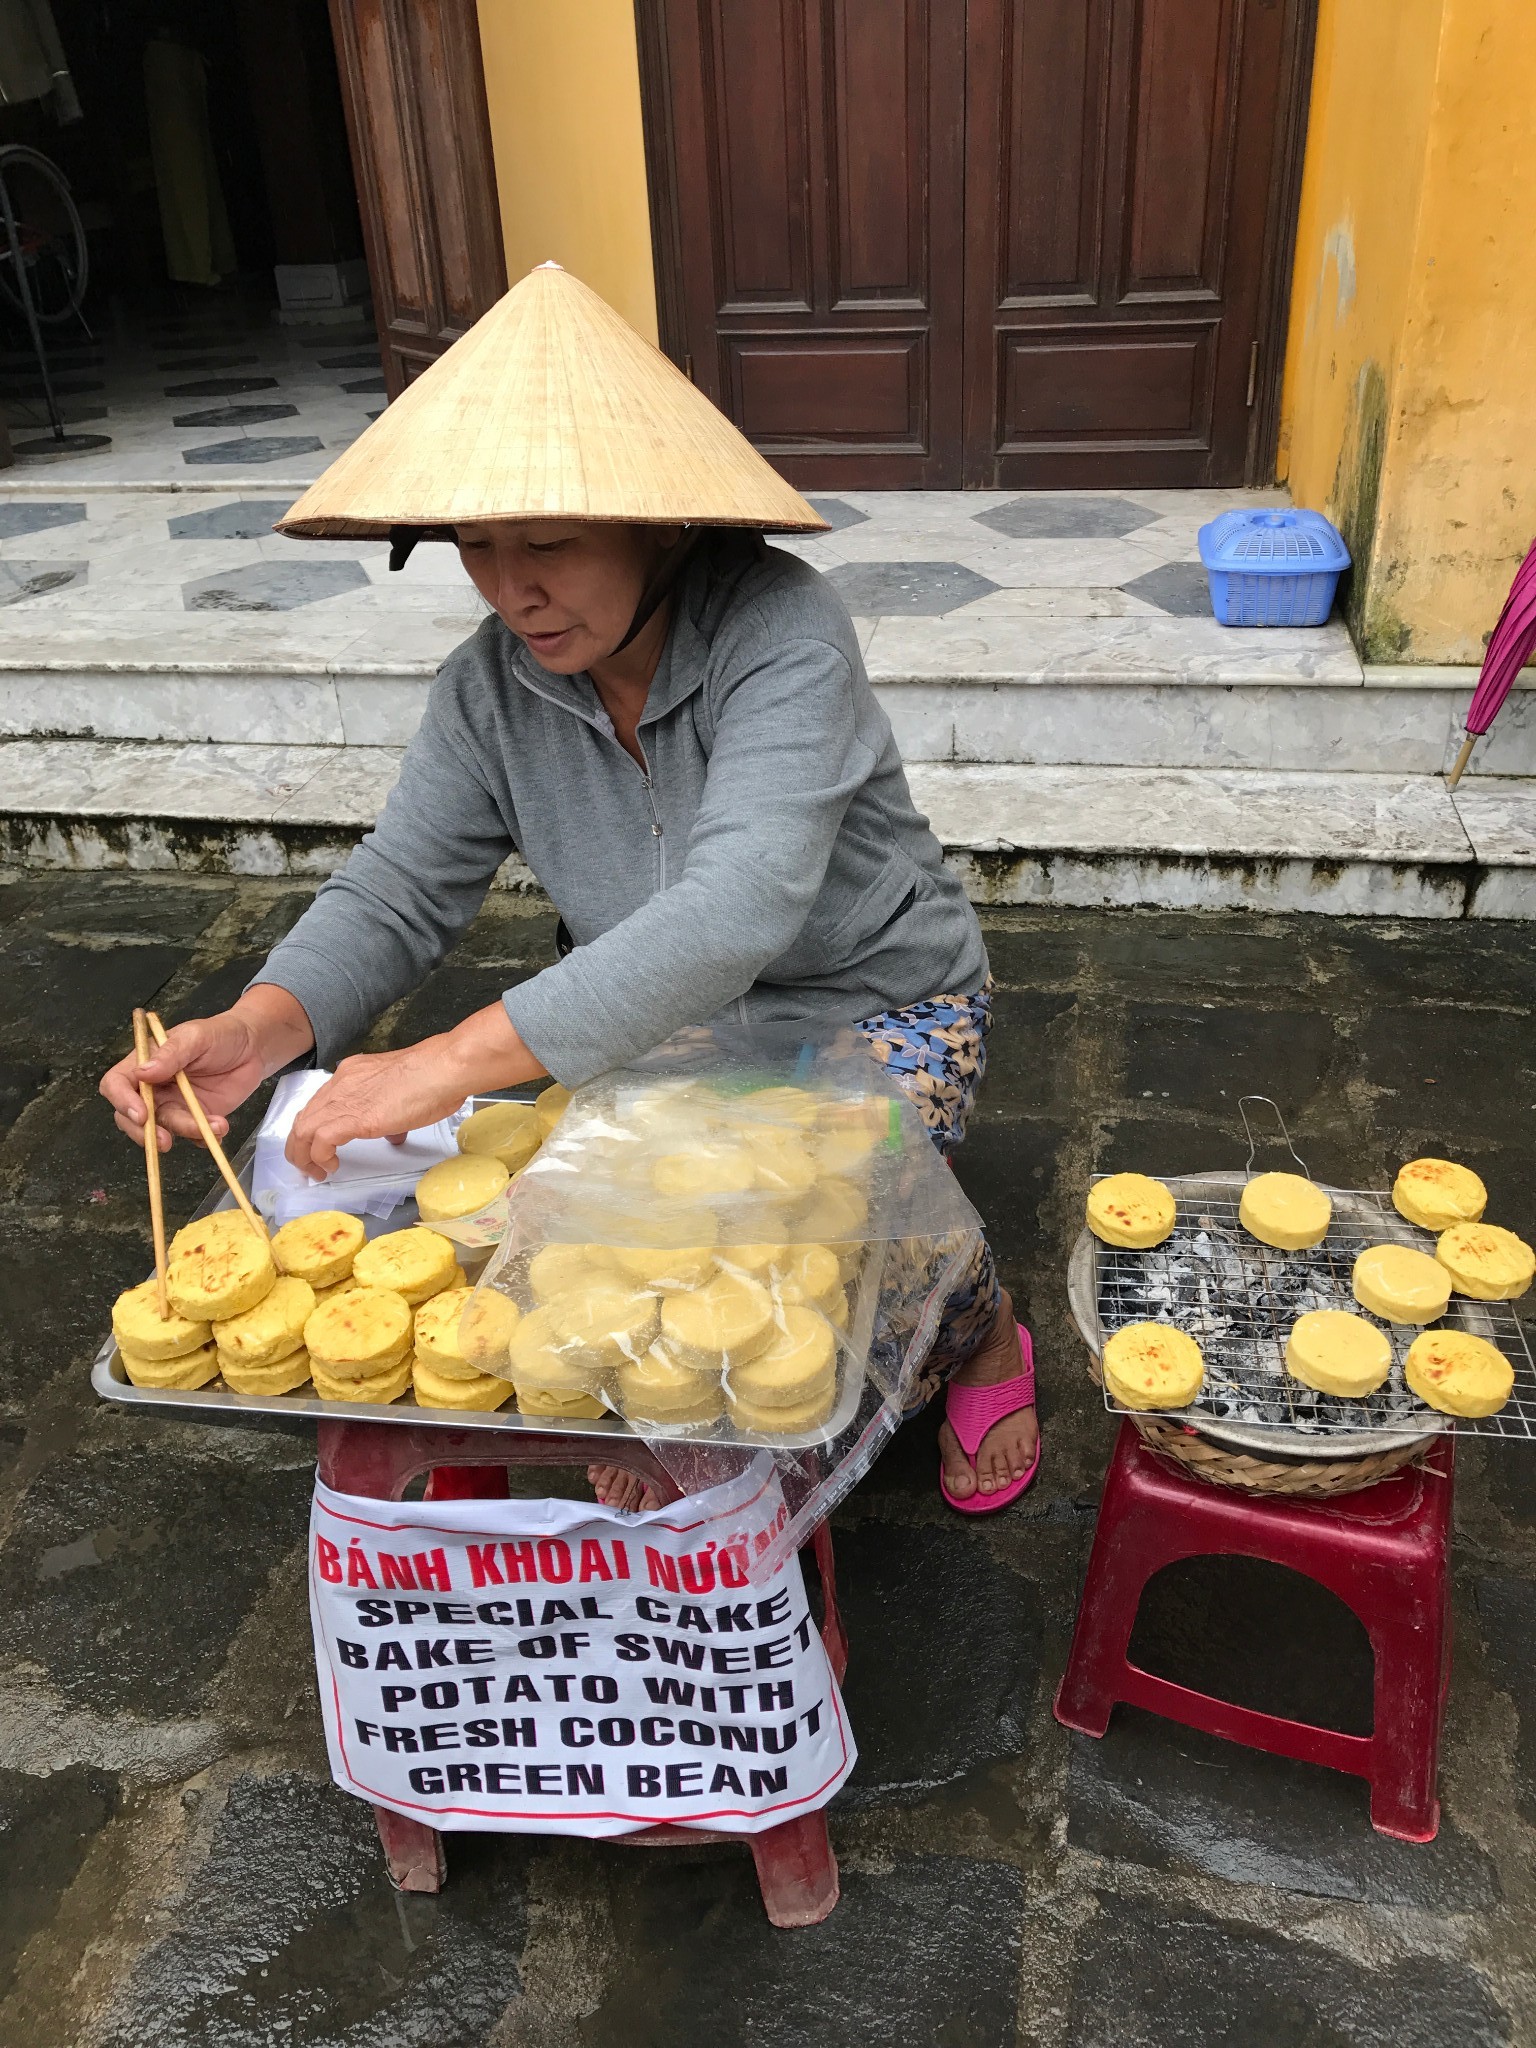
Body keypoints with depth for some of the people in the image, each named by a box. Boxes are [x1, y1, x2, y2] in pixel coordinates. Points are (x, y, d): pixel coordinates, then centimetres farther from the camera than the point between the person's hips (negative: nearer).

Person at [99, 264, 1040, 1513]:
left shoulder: (779, 633, -30)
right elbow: (397, 893, -11)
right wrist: (261, 1029, -33)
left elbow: (737, 908, -44)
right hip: (662, 1019, 5)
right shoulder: (492, 687, -10)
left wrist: (459, 1060, -50)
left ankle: (988, 1344, 10)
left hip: (881, 1002, -4)